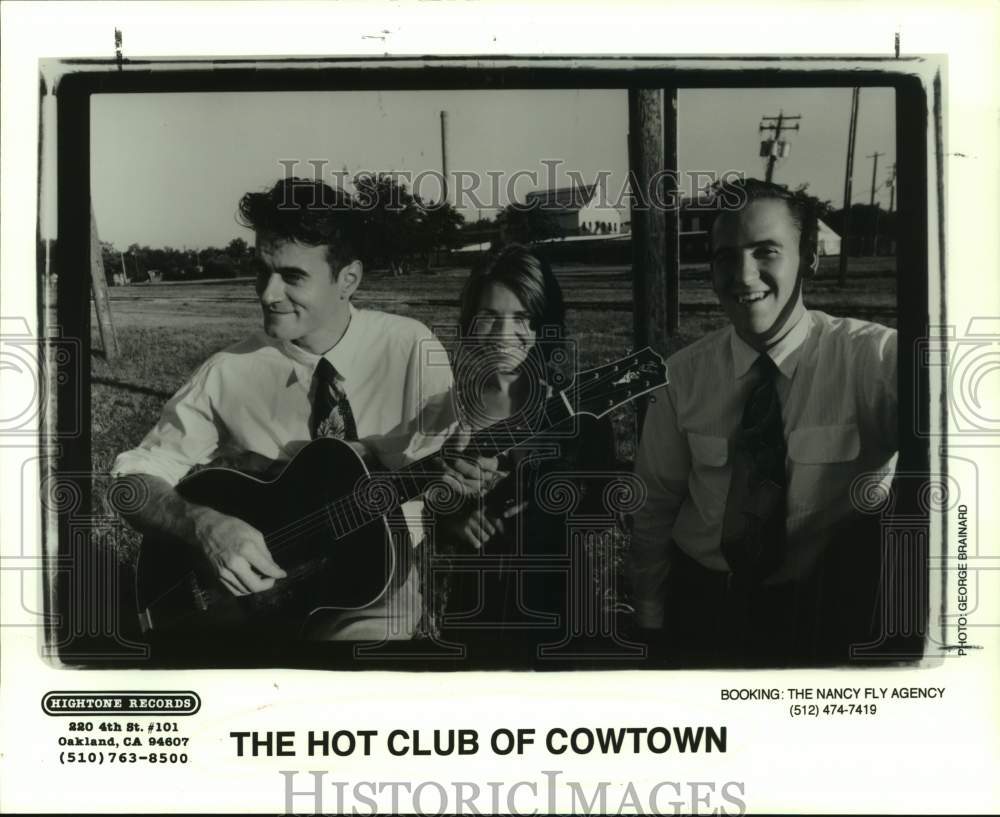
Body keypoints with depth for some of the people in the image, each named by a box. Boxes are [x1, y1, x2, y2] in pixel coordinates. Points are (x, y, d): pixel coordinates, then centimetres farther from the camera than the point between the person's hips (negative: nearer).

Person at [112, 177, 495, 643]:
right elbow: (133, 482, -4)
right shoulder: (229, 373, -6)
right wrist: (205, 523, -24)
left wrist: (459, 477, -26)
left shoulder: (410, 349, -7)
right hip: (254, 584, 2)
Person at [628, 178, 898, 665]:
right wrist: (650, 619, 8)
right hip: (699, 602, 0)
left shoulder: (875, 358, -8)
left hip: (824, 611, 1)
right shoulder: (685, 374, 1)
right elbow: (654, 503, 7)